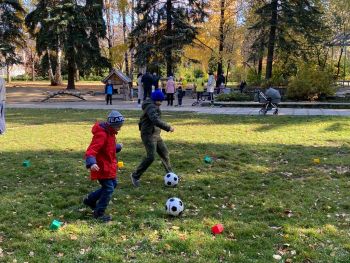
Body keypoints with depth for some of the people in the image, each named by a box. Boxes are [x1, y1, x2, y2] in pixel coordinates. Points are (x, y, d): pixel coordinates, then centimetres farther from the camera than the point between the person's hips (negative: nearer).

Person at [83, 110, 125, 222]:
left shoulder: (110, 132, 6)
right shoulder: (101, 134, -24)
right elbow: (91, 150, -34)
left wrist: (118, 147, 28)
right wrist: (91, 163, -48)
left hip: (109, 166, 10)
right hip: (102, 167, -10)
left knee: (113, 184, 19)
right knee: (108, 189, -6)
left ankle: (90, 200, 31)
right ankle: (99, 213, 9)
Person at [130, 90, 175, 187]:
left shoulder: (154, 106, 15)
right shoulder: (151, 107, -17)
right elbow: (156, 121, -32)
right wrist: (168, 127, -29)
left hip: (156, 135, 10)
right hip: (149, 135, -10)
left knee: (165, 154, 12)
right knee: (151, 157, -16)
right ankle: (135, 175, -3)